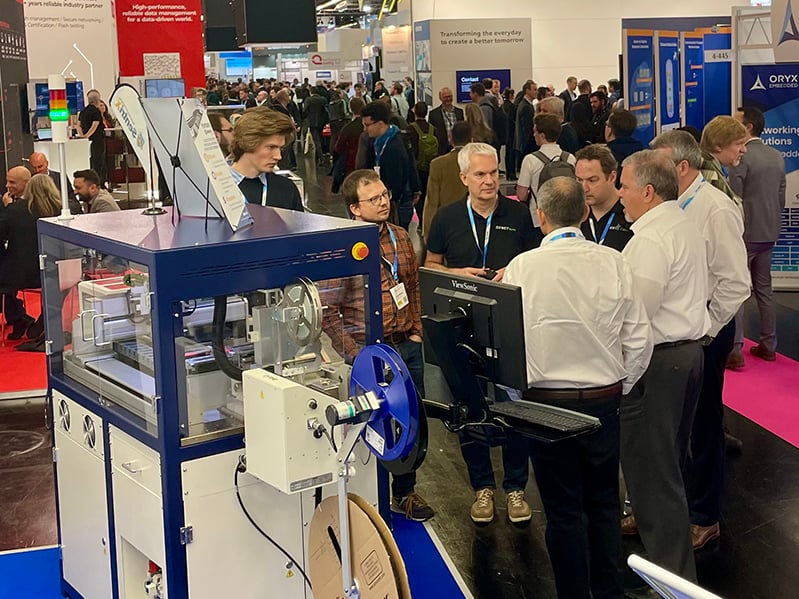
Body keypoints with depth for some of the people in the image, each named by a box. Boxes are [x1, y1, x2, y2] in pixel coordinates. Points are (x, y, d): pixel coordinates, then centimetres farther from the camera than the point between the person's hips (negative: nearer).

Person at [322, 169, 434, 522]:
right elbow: (329, 311, -13)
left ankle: (404, 492, 32)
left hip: (407, 346, 6)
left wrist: (416, 332, 9)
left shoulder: (400, 238, 6)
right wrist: (355, 355, -16)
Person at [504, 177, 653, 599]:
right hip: (604, 400, 3)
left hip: (546, 402, -2)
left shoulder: (523, 267, -14)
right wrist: (619, 387, 10)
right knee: (604, 503, 18)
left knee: (564, 512, 10)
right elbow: (639, 340, -4)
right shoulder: (613, 263, -8)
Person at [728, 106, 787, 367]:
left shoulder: (741, 157, -15)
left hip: (744, 234, -7)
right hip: (768, 234, 7)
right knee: (764, 289, 15)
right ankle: (768, 345, 21)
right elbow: (781, 198, 12)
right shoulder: (777, 157, 8)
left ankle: (735, 350, -6)